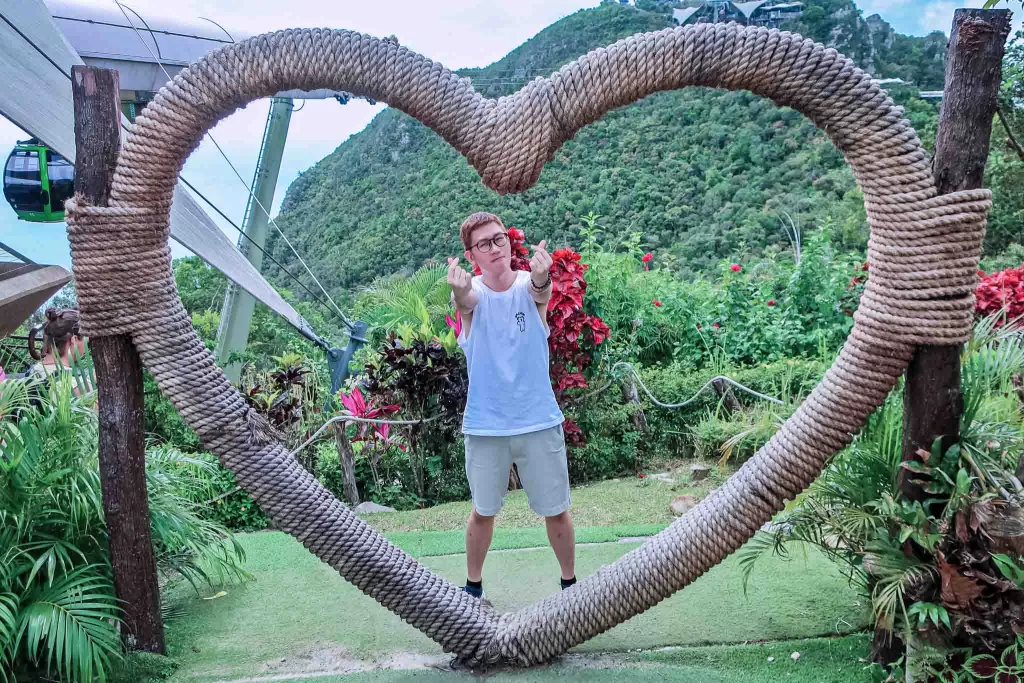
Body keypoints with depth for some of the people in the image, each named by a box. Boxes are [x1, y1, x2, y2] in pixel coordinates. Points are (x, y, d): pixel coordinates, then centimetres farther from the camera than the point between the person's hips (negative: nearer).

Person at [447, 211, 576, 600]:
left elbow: (541, 292, -30)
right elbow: (465, 299, -30)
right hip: (485, 425, 0)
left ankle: (569, 582, 32)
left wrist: (541, 277, -55)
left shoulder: (528, 285, -6)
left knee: (556, 511, 11)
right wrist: (459, 290, -56)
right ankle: (473, 586, 34)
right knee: (482, 511, 13)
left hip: (539, 422, 0)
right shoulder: (472, 293, -6)